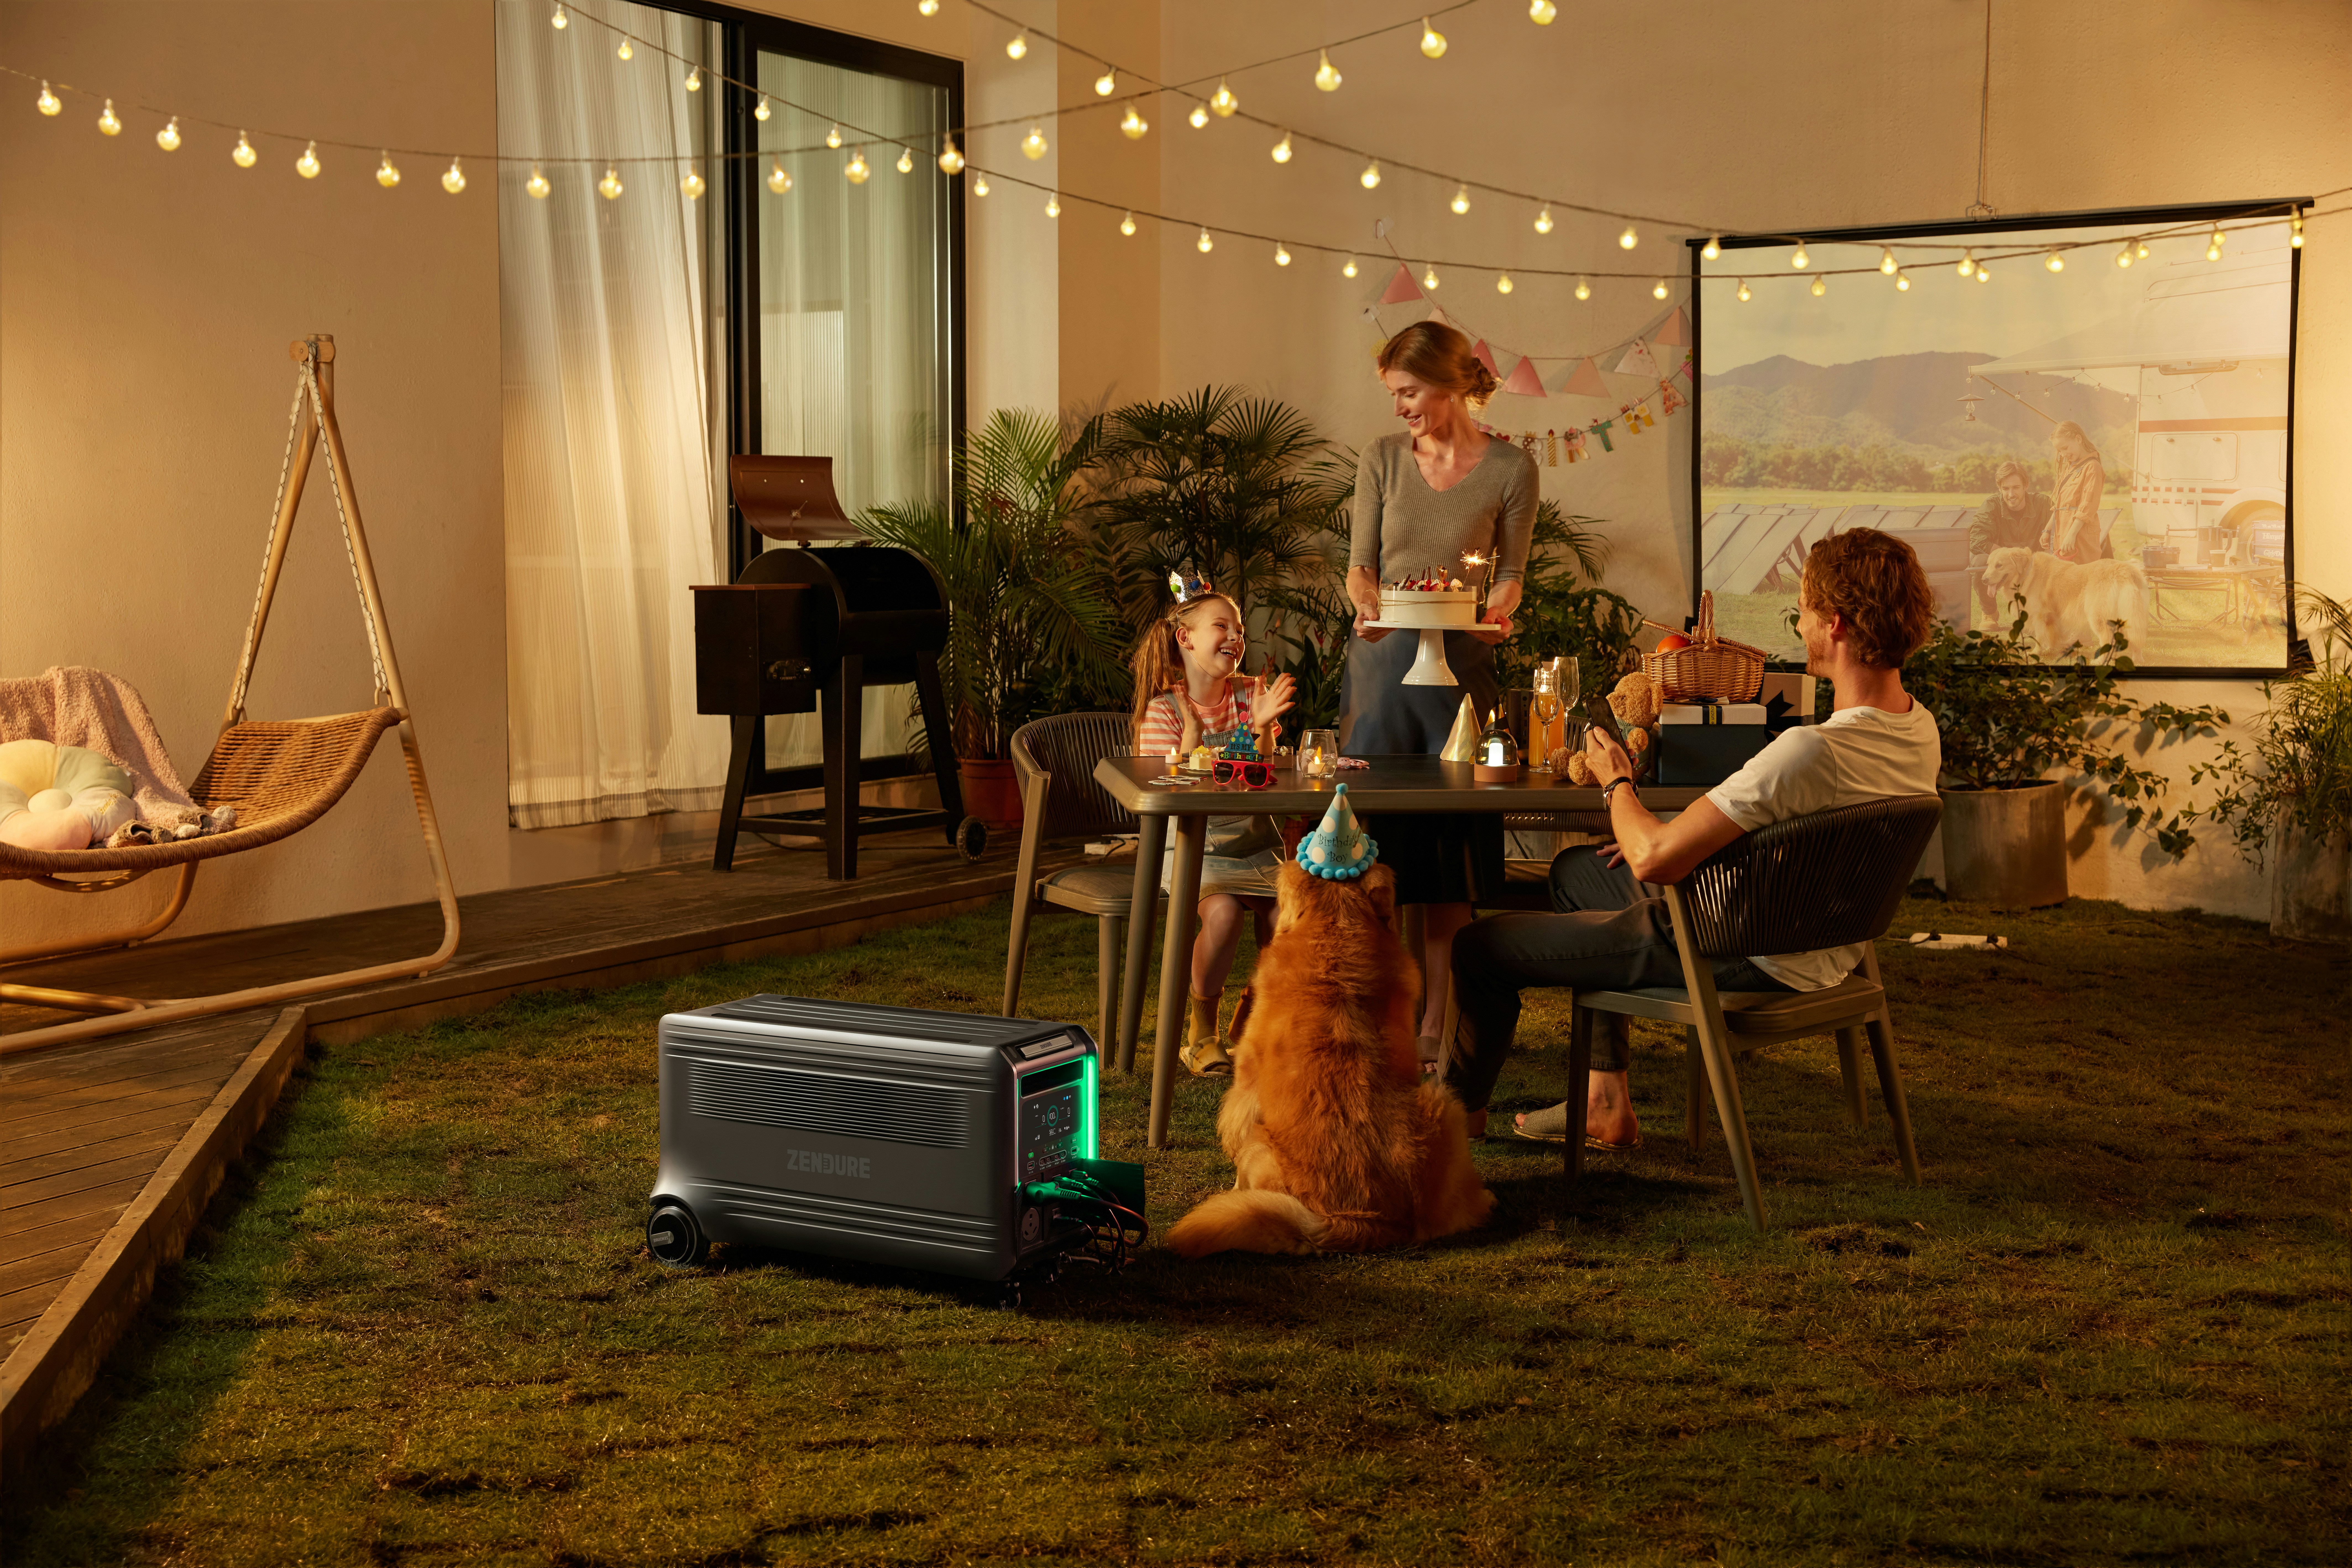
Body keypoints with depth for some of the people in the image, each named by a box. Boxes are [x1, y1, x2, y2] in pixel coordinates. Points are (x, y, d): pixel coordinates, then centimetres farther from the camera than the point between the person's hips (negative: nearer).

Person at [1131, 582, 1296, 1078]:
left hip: (1253, 841, 4)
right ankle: (1202, 1028, -8)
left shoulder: (1250, 693, 7)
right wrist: (1192, 733, -25)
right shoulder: (1163, 710, -6)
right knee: (1222, 911, -31)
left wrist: (1262, 726, -12)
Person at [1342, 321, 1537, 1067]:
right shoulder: (1382, 458, 4)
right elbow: (1360, 563, 7)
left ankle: (1437, 1020, 9)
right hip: (1382, 660, 2)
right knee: (1380, 832, 1)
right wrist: (1367, 603, -13)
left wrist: (1498, 609, -13)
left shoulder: (1511, 469, -1)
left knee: (1452, 840, 0)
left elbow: (1511, 570, 7)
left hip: (1462, 663, -1)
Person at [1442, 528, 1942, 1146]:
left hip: (1741, 962, -10)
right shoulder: (1920, 730, -4)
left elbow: (1652, 860, -30)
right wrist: (1675, 836, 11)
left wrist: (1616, 782, -9)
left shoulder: (1811, 750, -35)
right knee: (1575, 867, 31)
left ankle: (1463, 1108, 35)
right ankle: (1606, 1101, 33)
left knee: (1480, 946, 5)